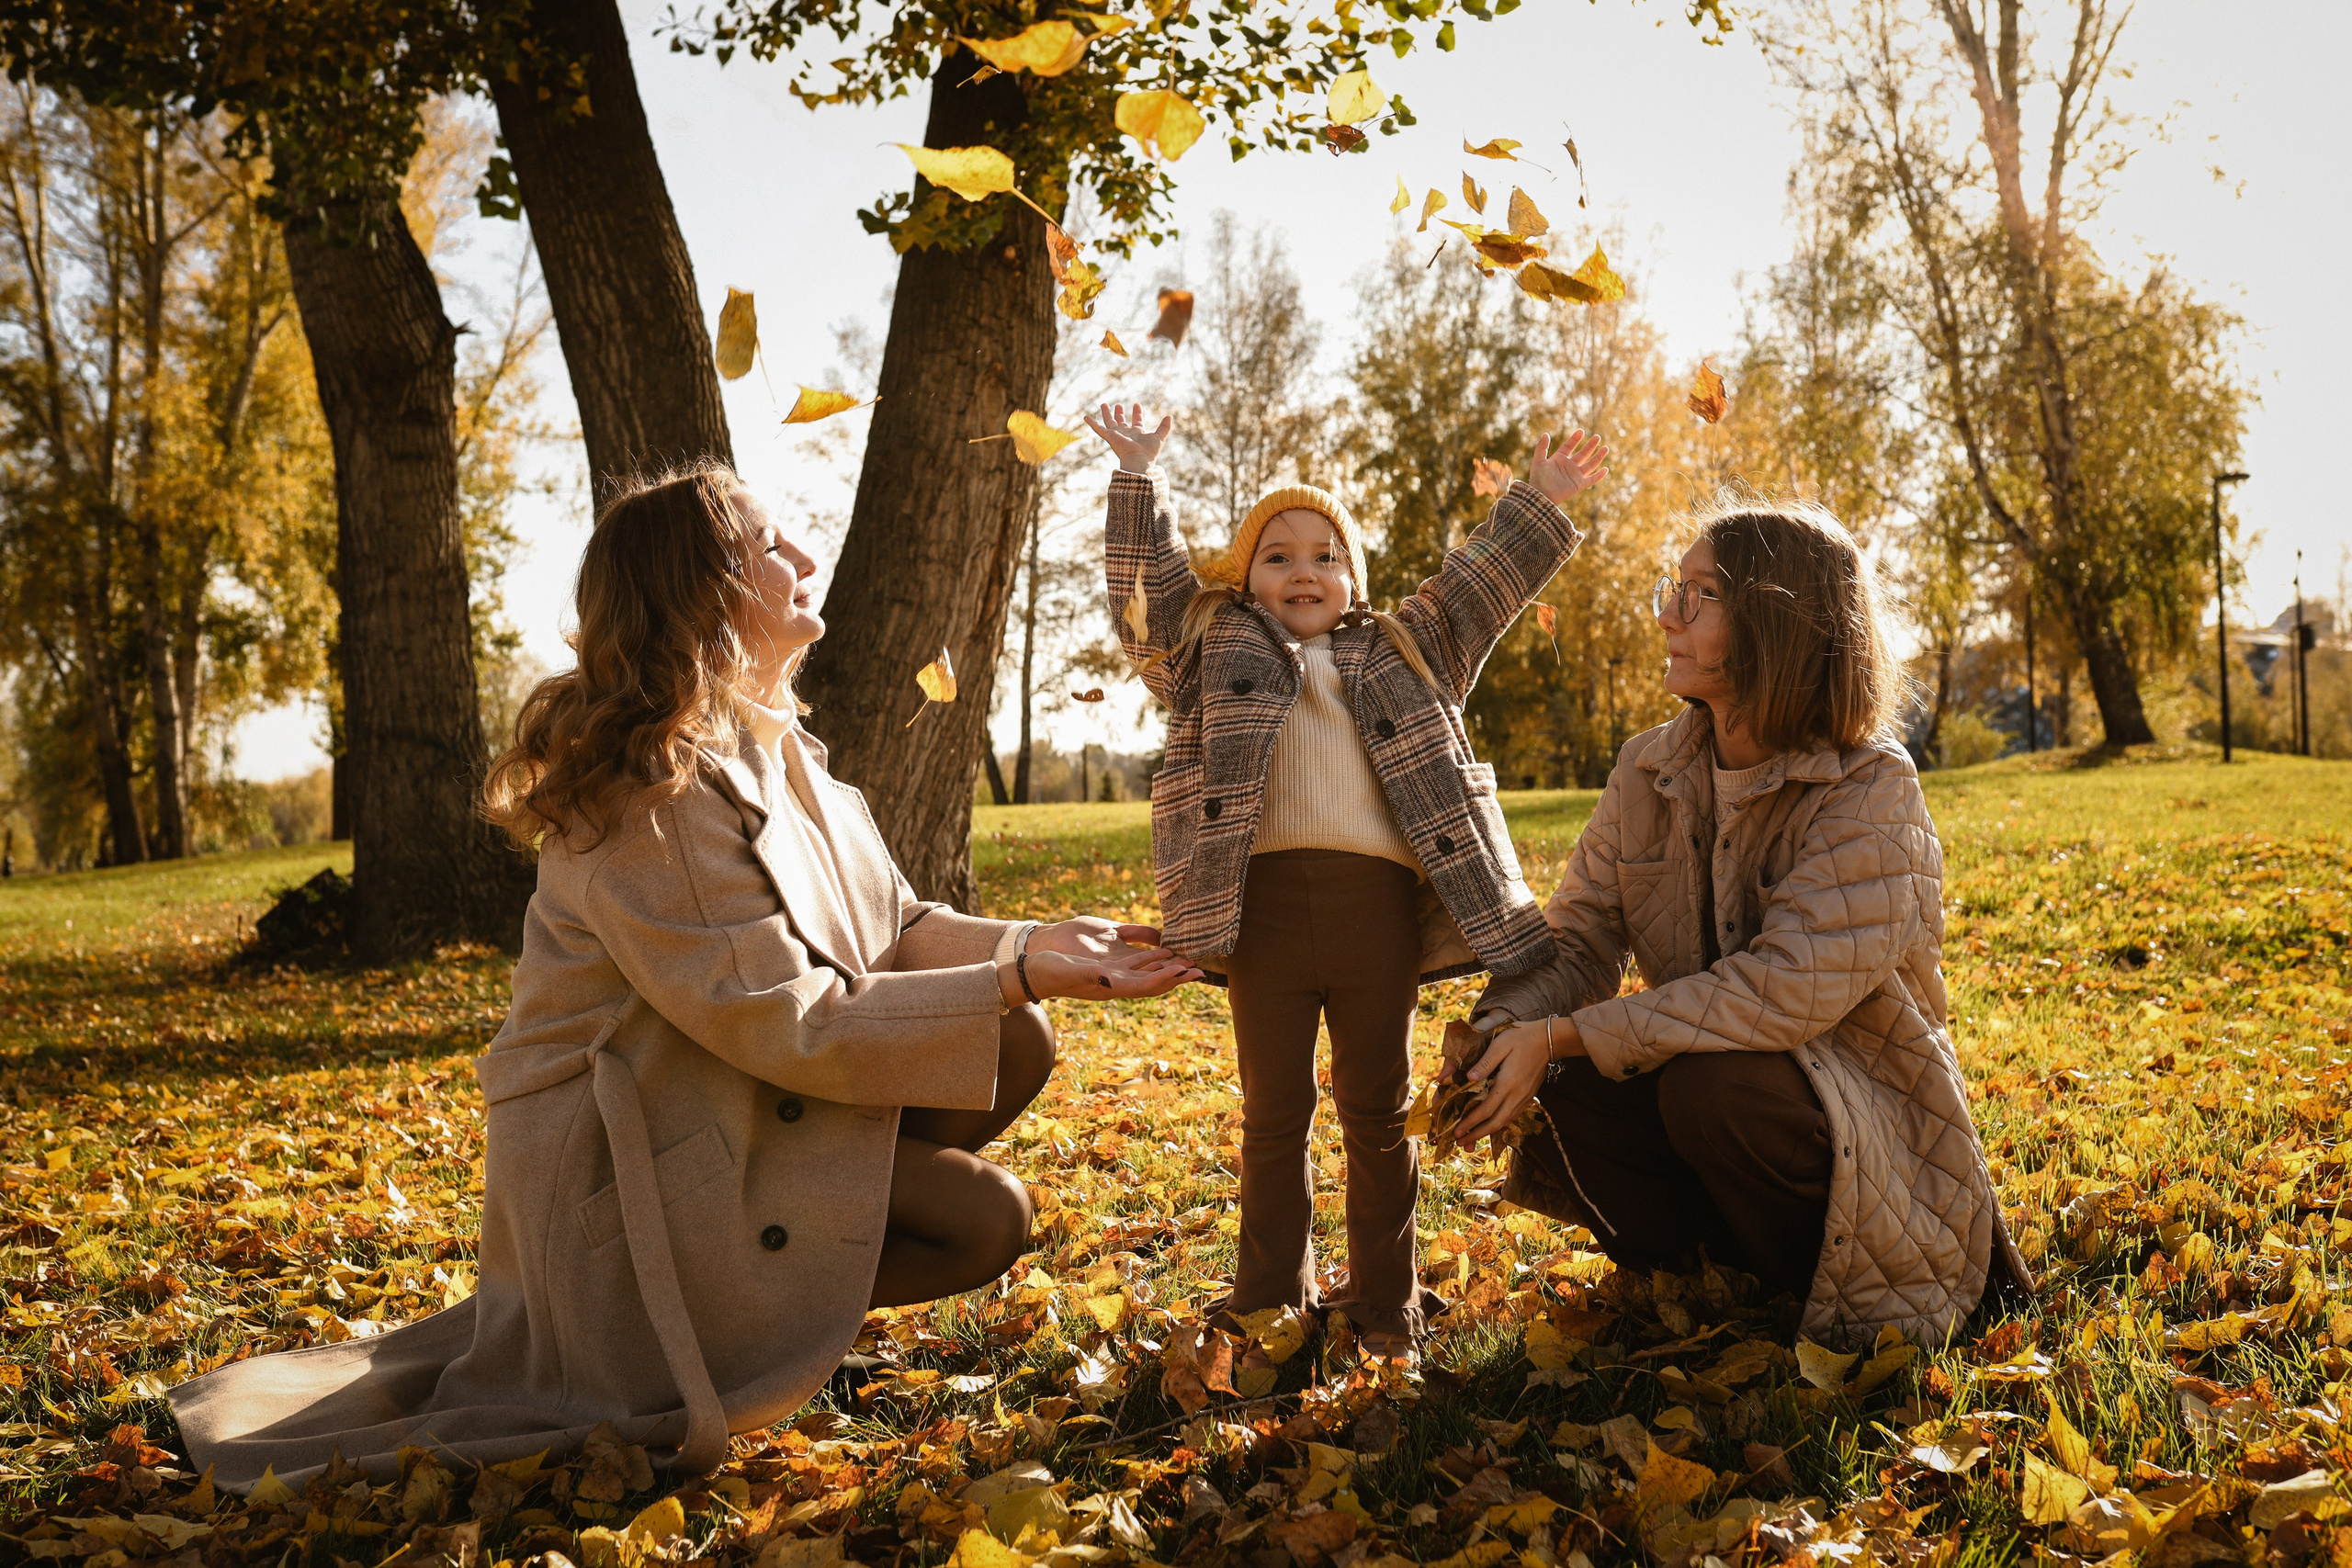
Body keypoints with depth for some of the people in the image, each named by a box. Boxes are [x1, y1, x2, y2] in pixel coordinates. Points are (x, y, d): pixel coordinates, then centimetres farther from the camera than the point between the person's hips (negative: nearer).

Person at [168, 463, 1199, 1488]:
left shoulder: (767, 753, 7)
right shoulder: (651, 798, -24)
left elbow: (890, 931, 8)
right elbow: (792, 1026, -25)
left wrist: (1032, 944, -9)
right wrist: (1014, 981, -25)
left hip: (737, 1116, 9)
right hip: (620, 1168, -9)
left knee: (1016, 1047, -2)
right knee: (984, 1218, -15)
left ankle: (811, 1293, 7)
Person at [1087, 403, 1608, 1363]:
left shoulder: (1402, 649, 24)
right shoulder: (1213, 644, 18)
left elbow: (1478, 588, 26)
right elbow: (1151, 586, 11)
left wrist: (1537, 506, 23)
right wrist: (1139, 481, 5)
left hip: (1380, 902, 2)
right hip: (1263, 903, -1)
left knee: (1378, 1113, 9)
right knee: (1273, 1116, 5)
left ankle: (1384, 1306, 20)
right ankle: (1269, 1309, 16)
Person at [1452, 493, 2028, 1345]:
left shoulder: (1871, 789, -20)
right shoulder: (1649, 770, 1)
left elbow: (1786, 989, -31)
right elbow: (1577, 937, -2)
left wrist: (1563, 1036, -31)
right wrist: (1497, 1036, -24)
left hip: (1865, 1129, -5)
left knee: (1714, 1084, -35)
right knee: (1554, 1094, -20)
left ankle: (1830, 1294, -6)